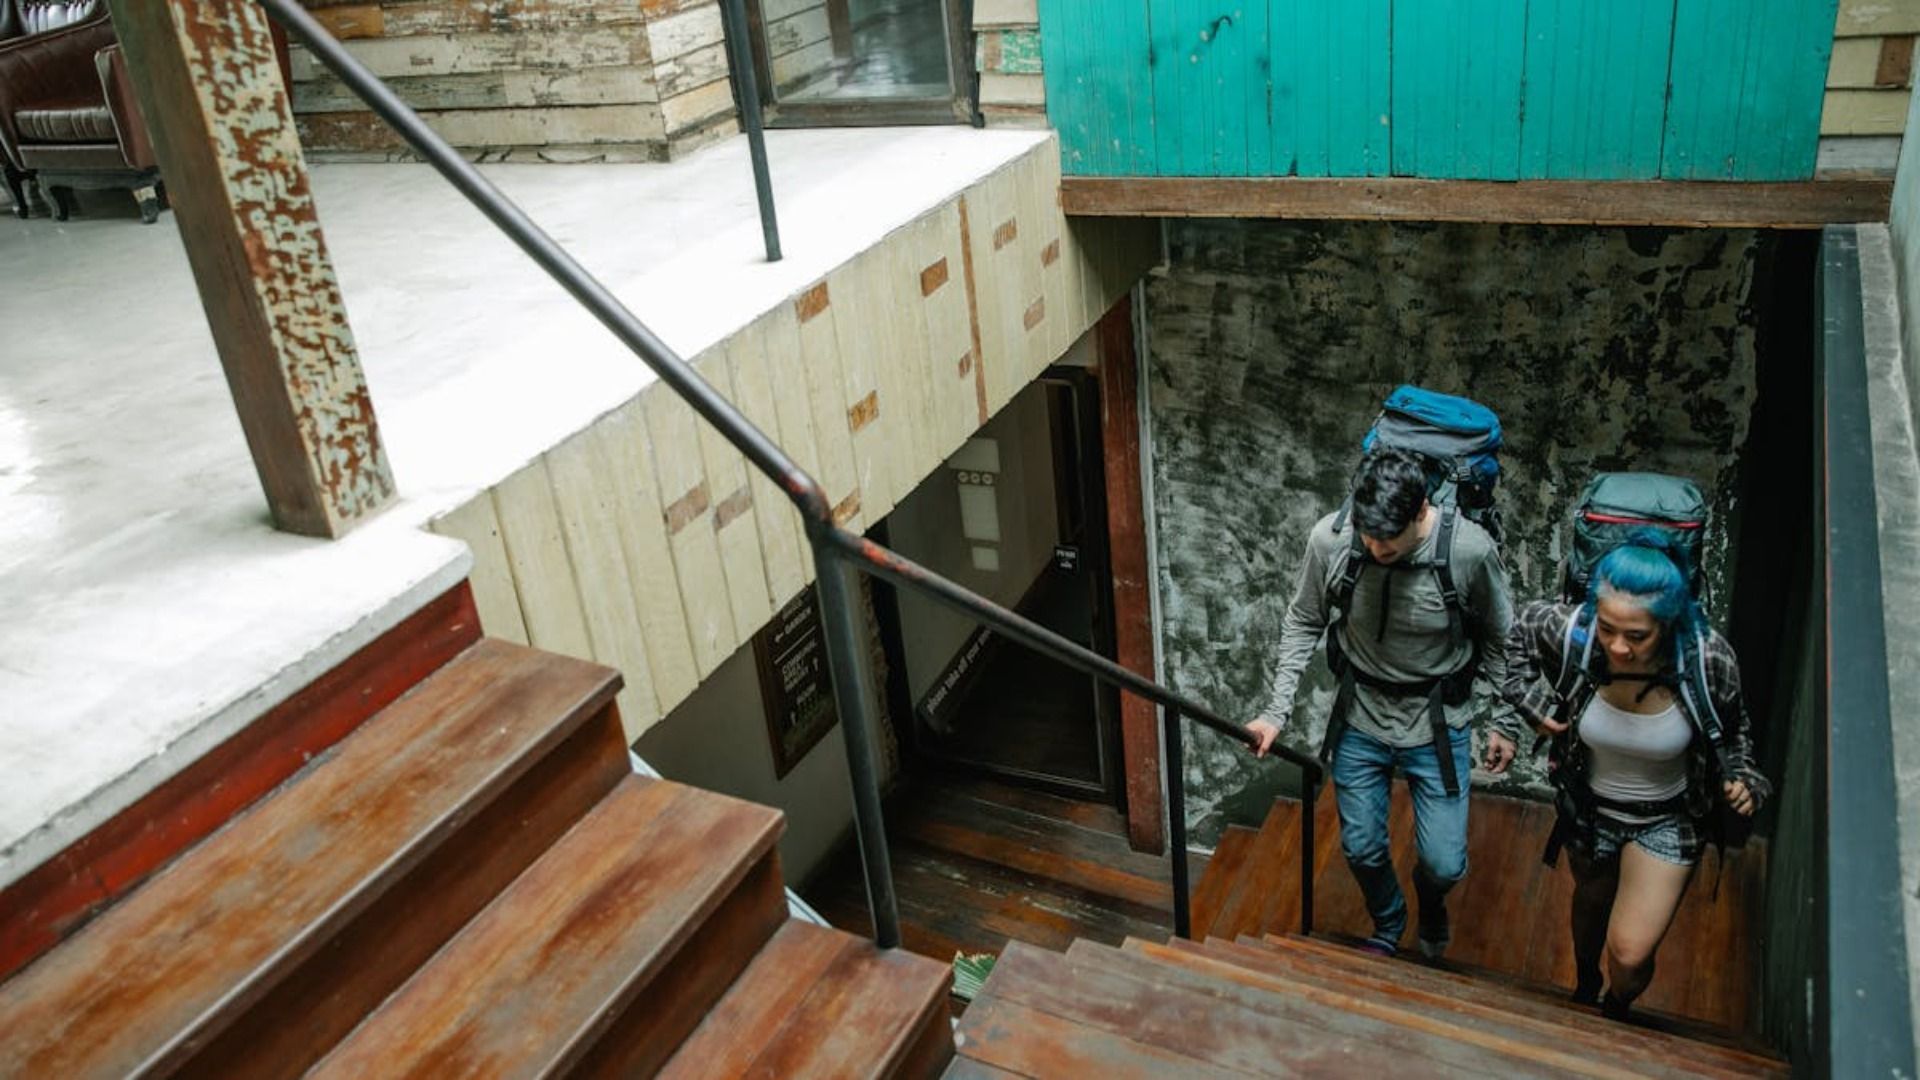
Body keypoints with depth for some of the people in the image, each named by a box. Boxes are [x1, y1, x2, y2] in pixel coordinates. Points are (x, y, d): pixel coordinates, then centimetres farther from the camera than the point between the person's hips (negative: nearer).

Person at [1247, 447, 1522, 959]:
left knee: (1445, 863, 3)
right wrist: (1276, 710, -8)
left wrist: (1505, 722, 3)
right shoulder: (1330, 538, -22)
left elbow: (1497, 641, -6)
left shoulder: (1469, 549, -25)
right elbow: (1303, 624, -5)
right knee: (1362, 848, 15)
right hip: (1360, 718, 2)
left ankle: (1430, 903, 42)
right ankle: (1387, 927, 48)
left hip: (1437, 724, -1)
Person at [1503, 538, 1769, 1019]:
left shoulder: (1709, 659, -31)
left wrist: (1741, 778, -24)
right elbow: (1520, 625, -5)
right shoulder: (1571, 631, -31)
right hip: (1590, 807, 2)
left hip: (1666, 820, -2)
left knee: (1630, 955, -3)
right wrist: (1532, 699, -11)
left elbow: (1732, 733, -8)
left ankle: (1615, 1009, 35)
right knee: (1592, 900, 29)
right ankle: (1584, 985, 63)